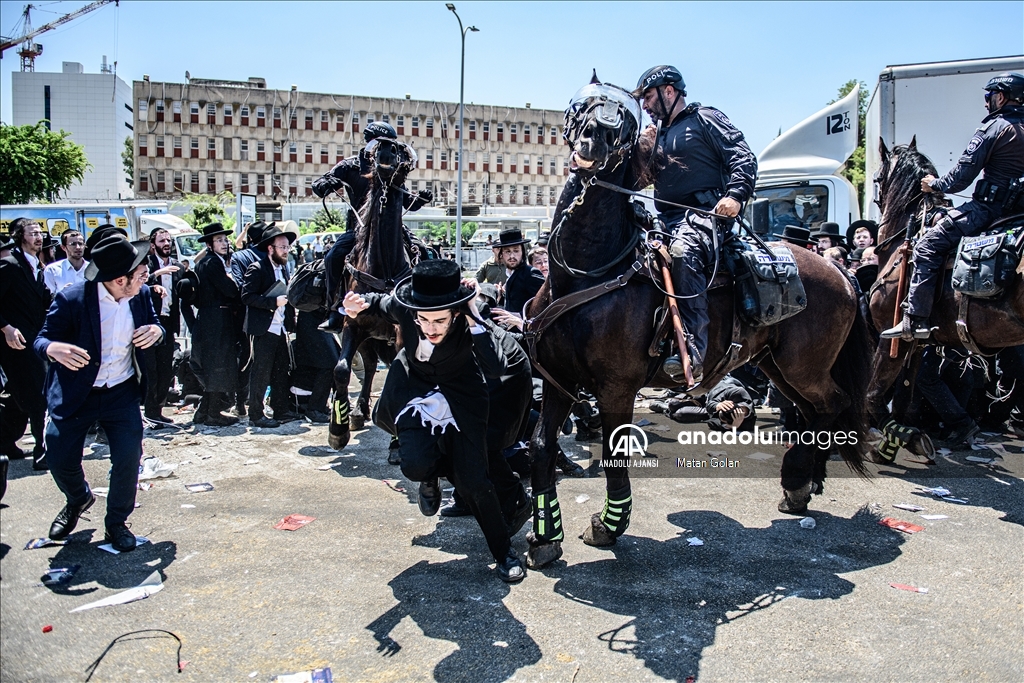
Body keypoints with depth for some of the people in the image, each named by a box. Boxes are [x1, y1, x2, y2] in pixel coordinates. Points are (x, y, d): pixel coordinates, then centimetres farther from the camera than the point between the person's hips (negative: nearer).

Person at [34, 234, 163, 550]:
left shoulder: (141, 295, -7)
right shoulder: (72, 299, -19)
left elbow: (154, 324, 8)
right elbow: (42, 339, -14)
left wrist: (156, 330, -18)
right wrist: (52, 349, -40)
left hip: (121, 393, 2)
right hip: (75, 393, -2)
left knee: (129, 456, -8)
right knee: (61, 459, 1)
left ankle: (116, 522, 16)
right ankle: (79, 499, 37)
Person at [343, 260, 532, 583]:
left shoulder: (468, 321, -33)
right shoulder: (403, 307, -26)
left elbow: (496, 368, -47)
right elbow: (383, 304, 0)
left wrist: (473, 316, -49)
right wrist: (363, 304, -21)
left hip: (460, 391, -2)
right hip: (414, 384, 2)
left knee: (473, 479, -5)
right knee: (416, 465, -19)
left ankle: (504, 551, 20)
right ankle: (431, 476, 23)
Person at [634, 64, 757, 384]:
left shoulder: (706, 119, 6)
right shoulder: (659, 133, 26)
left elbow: (743, 157, -6)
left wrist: (735, 195, -22)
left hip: (704, 213, -8)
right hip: (669, 219, 8)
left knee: (683, 252, -37)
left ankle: (693, 353, -44)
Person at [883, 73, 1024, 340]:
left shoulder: (994, 128, -8)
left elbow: (962, 176, -10)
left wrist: (936, 184, 7)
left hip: (989, 207, -9)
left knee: (928, 245, -11)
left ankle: (915, 319, -19)